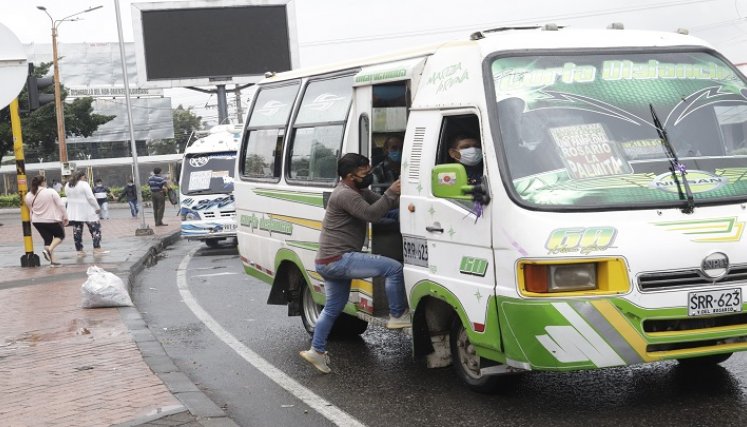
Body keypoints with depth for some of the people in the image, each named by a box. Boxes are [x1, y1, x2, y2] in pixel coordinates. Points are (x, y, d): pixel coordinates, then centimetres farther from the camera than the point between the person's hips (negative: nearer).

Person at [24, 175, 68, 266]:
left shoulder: (29, 195, 0)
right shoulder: (51, 192, -13)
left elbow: (30, 209, 9)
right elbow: (61, 205, -11)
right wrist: (65, 217, -1)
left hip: (37, 221, 5)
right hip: (52, 220, -5)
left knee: (47, 239, 15)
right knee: (60, 235, 14)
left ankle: (52, 260, 10)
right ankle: (49, 250, -10)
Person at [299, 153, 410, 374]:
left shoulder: (360, 192, 18)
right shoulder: (345, 195, -15)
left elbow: (380, 203, 12)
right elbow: (371, 214, -24)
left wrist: (398, 197, -5)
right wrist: (391, 193, -21)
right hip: (338, 259, -11)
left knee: (333, 307, 20)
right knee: (394, 268, -13)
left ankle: (316, 350, 26)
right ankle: (397, 316, -3)